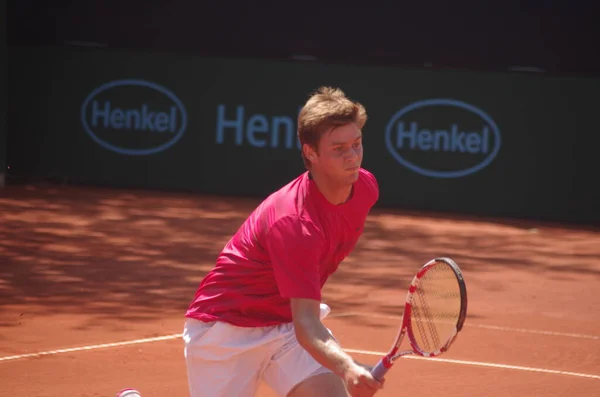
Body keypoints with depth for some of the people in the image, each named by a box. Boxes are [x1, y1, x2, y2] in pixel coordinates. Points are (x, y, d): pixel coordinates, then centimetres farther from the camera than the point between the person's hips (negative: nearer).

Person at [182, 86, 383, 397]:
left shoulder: (365, 188, -9)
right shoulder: (293, 222, -34)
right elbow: (305, 325, -39)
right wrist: (347, 368, -57)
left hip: (287, 321, 6)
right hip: (227, 330, -6)